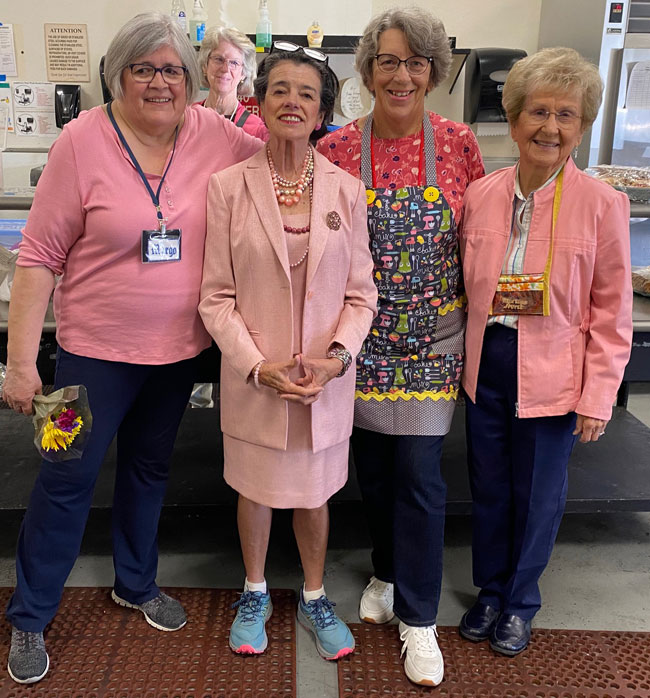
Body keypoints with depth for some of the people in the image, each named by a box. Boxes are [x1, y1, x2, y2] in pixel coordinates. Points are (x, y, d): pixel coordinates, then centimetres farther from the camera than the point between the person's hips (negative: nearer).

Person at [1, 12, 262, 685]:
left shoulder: (215, 134, -4)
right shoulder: (84, 139, -13)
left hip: (179, 347, 4)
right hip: (96, 348, -3)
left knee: (149, 466, 21)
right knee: (68, 478, 8)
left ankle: (136, 583, 45)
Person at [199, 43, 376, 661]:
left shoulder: (345, 190, -2)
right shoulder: (228, 187, -5)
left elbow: (361, 292, 0)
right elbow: (216, 296, -6)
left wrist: (337, 356, -15)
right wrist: (257, 366, -16)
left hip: (327, 378, 1)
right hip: (253, 378, -1)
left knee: (314, 492, 16)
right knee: (255, 489, 16)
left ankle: (313, 599, 41)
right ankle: (255, 594, 43)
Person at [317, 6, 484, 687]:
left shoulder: (458, 144, -3)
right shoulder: (336, 150, -4)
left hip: (431, 338, -1)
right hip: (362, 336, 1)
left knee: (419, 473, 1)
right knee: (372, 465, 14)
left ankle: (418, 618, 19)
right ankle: (387, 572, 40)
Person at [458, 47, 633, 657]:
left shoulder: (602, 203, -9)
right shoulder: (481, 195, -1)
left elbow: (612, 311, -6)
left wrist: (598, 397, -8)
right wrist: (463, 354, 3)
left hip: (553, 376, -2)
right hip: (486, 364, 3)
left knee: (537, 496, 12)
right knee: (488, 487, 15)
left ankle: (520, 603, 36)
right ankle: (489, 590, 39)